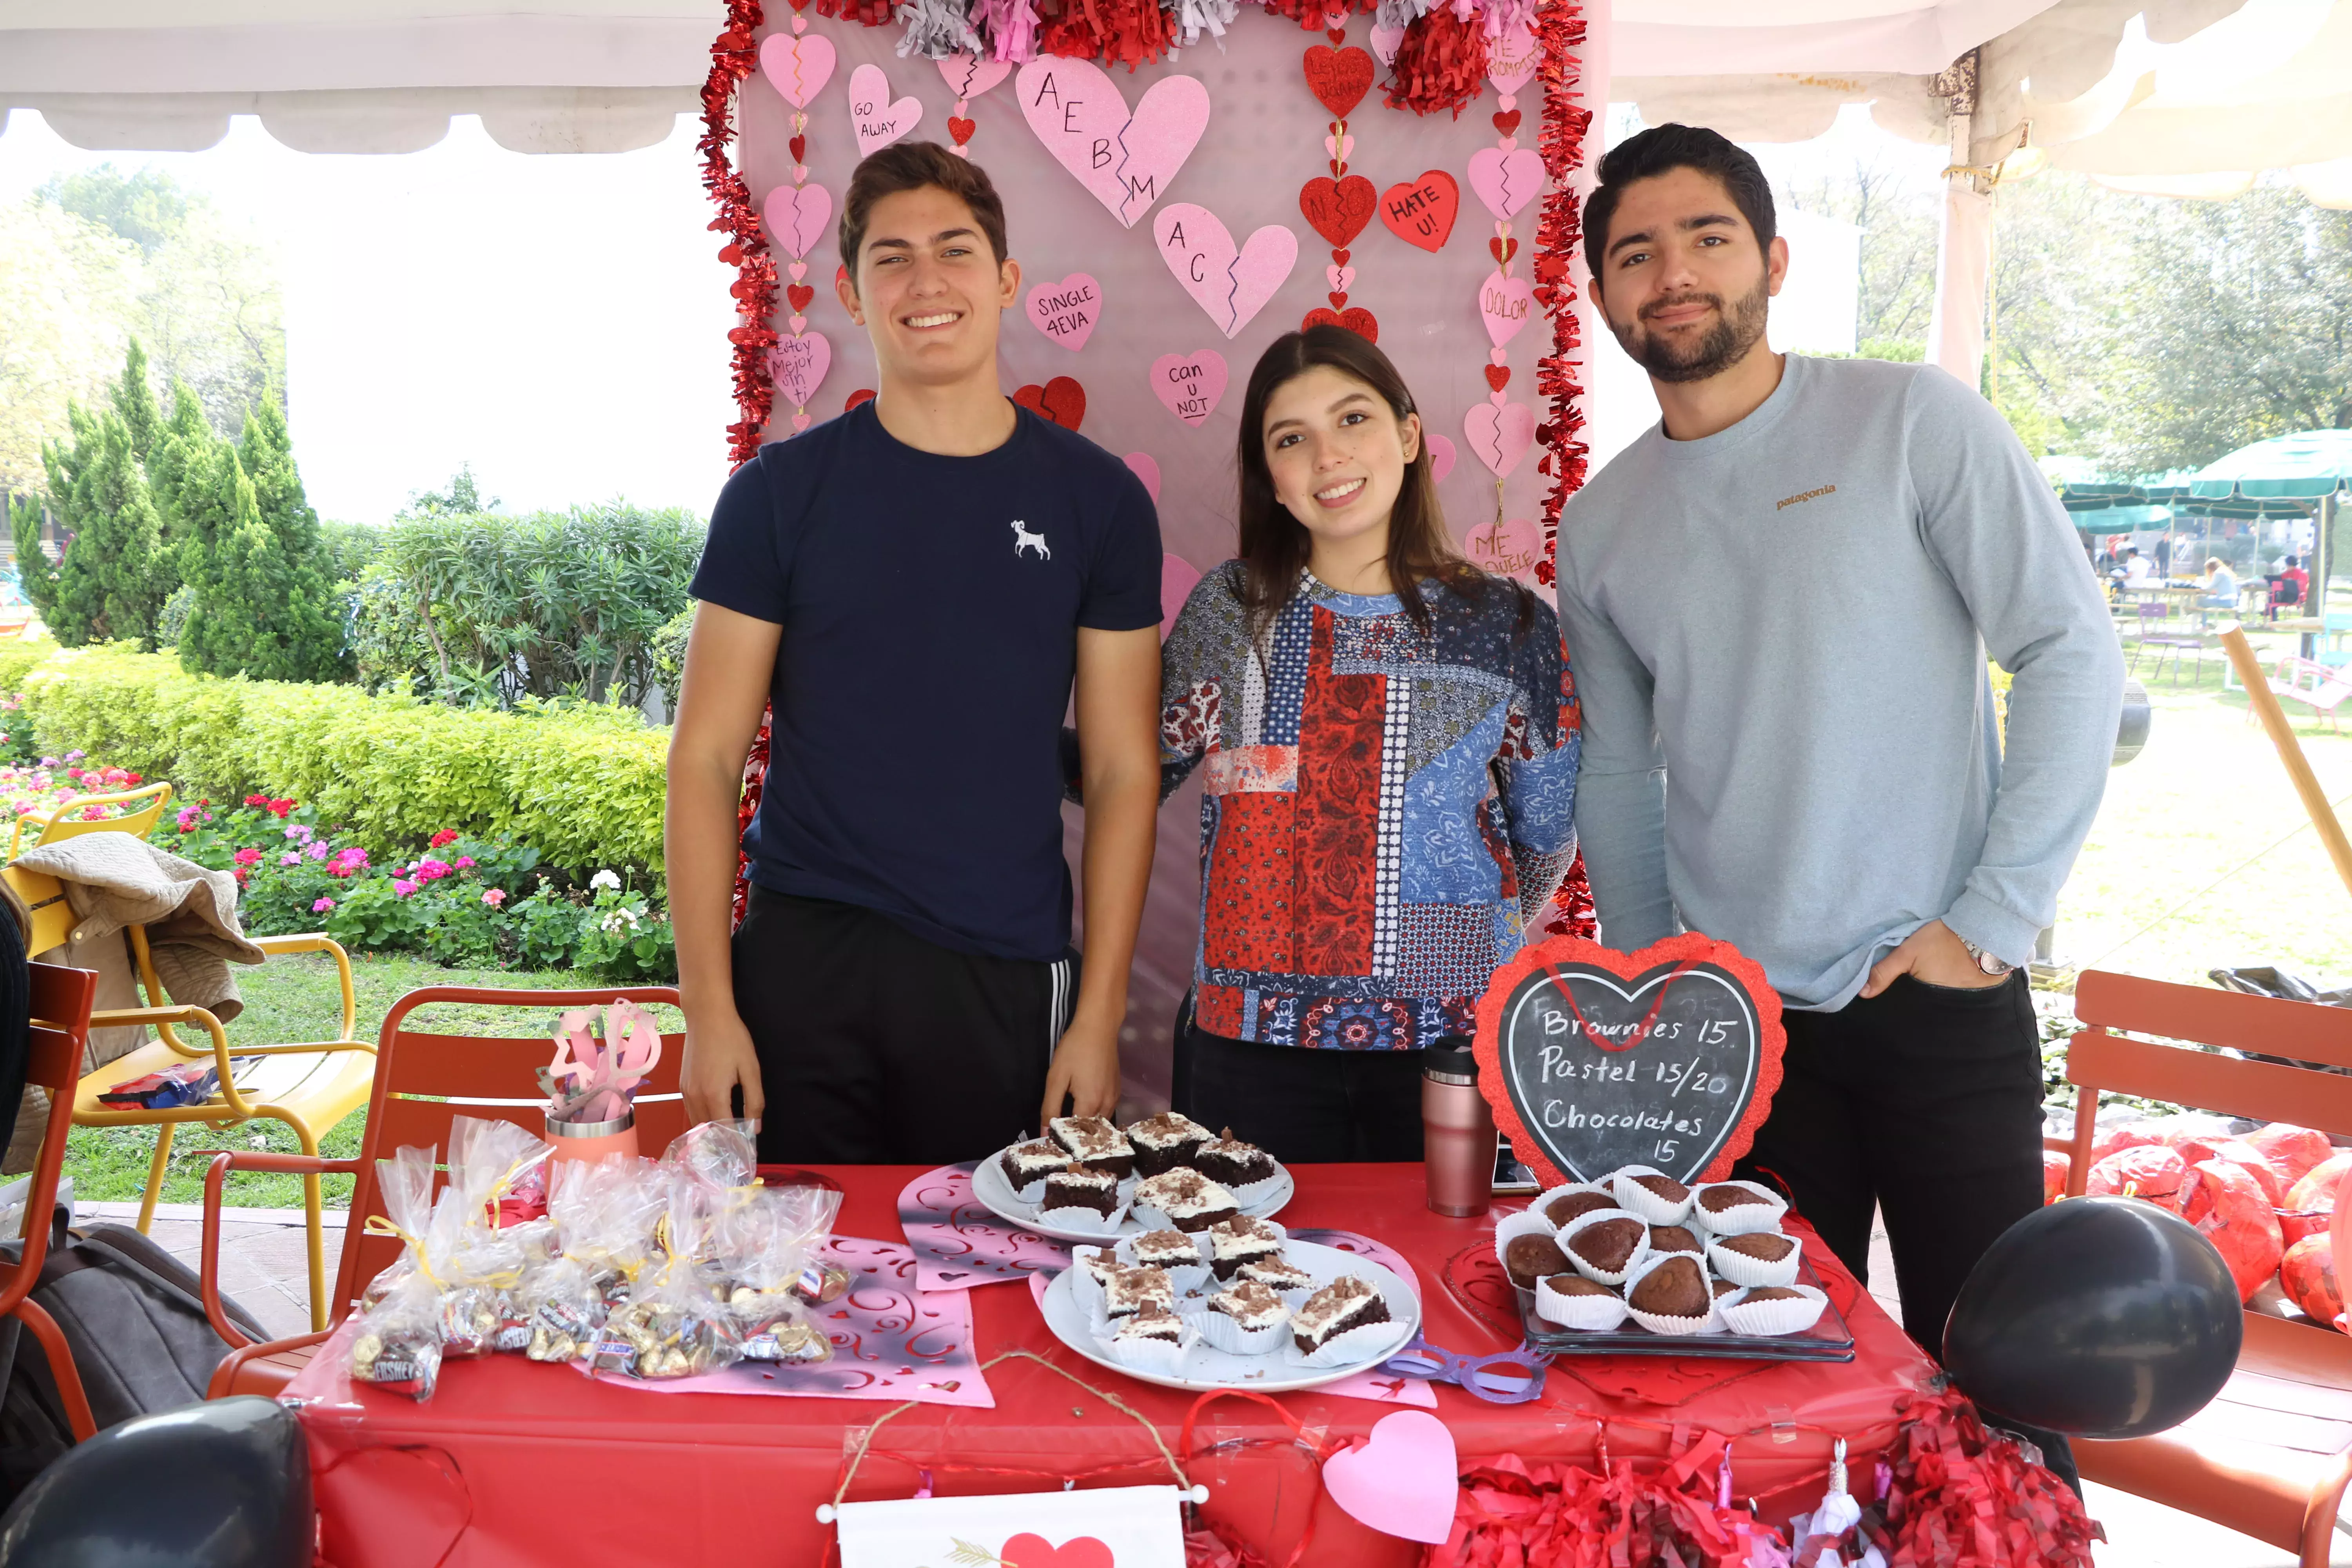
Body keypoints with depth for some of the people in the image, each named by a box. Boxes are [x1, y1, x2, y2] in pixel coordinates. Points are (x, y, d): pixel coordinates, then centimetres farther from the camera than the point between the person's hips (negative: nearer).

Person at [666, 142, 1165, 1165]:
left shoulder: (1096, 501, 3)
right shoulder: (779, 493, 1)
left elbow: (1122, 771, 3)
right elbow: (705, 757, 1)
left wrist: (1100, 1014, -2)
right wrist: (708, 1003, -7)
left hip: (1006, 979, 1)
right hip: (802, 965, 0)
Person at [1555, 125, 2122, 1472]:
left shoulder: (1914, 422, -5)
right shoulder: (1602, 526, 7)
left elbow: (2074, 654, -8)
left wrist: (1994, 918, -11)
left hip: (1939, 999, -3)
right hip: (1733, 1013, 4)